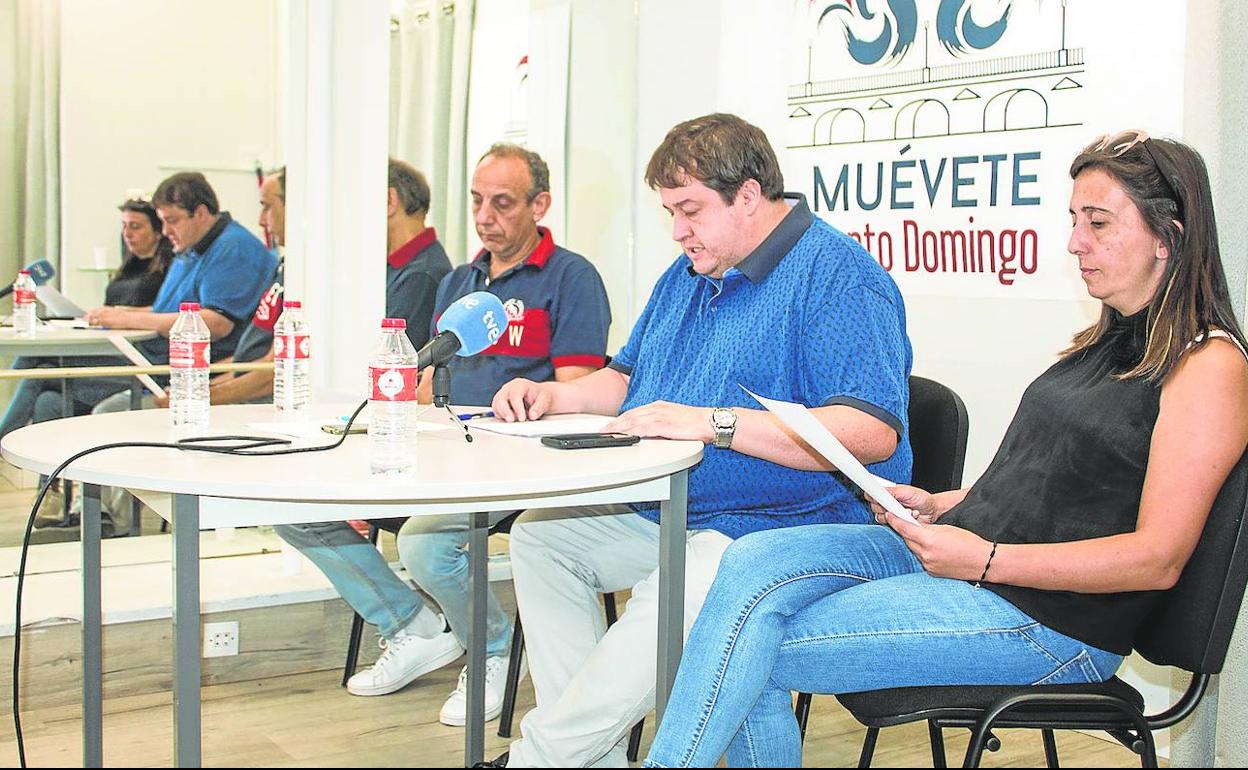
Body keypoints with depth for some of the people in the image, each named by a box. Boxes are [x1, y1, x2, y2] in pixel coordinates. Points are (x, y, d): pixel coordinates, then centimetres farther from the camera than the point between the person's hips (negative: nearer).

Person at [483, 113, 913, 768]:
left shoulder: (837, 275, -14)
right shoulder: (687, 274, 16)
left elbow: (873, 433, -26)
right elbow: (627, 379, 28)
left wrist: (712, 422, -29)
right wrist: (551, 396, 6)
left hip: (783, 528, -9)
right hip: (667, 517, 10)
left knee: (677, 595, -36)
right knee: (539, 535, 1)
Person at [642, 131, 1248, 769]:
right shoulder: (1105, 344, 18)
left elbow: (1157, 559, -15)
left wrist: (985, 559, -19)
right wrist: (941, 506, 6)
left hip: (1050, 617, -8)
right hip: (960, 550, 8)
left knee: (754, 650, -19)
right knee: (752, 562, -16)